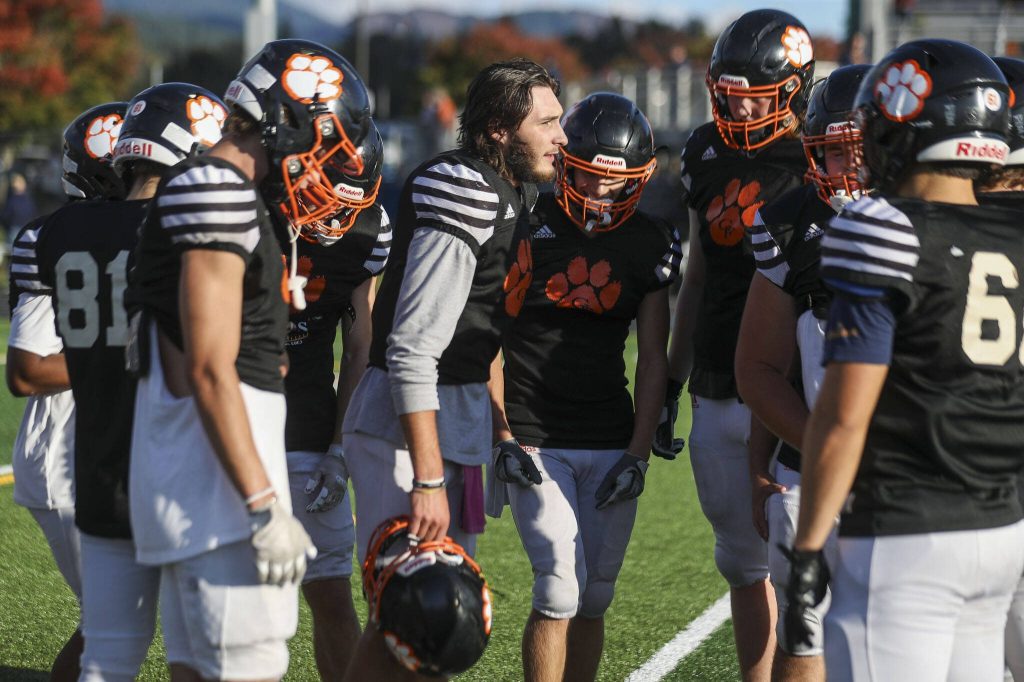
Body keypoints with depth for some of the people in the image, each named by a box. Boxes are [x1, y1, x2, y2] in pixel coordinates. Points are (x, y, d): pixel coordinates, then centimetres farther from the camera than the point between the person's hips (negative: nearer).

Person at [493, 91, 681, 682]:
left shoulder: (651, 244, 4)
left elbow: (653, 357, 8)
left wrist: (639, 454, 0)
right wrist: (503, 437, -6)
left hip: (612, 443, 3)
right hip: (536, 442, -3)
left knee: (593, 599, 6)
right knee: (560, 593, -13)